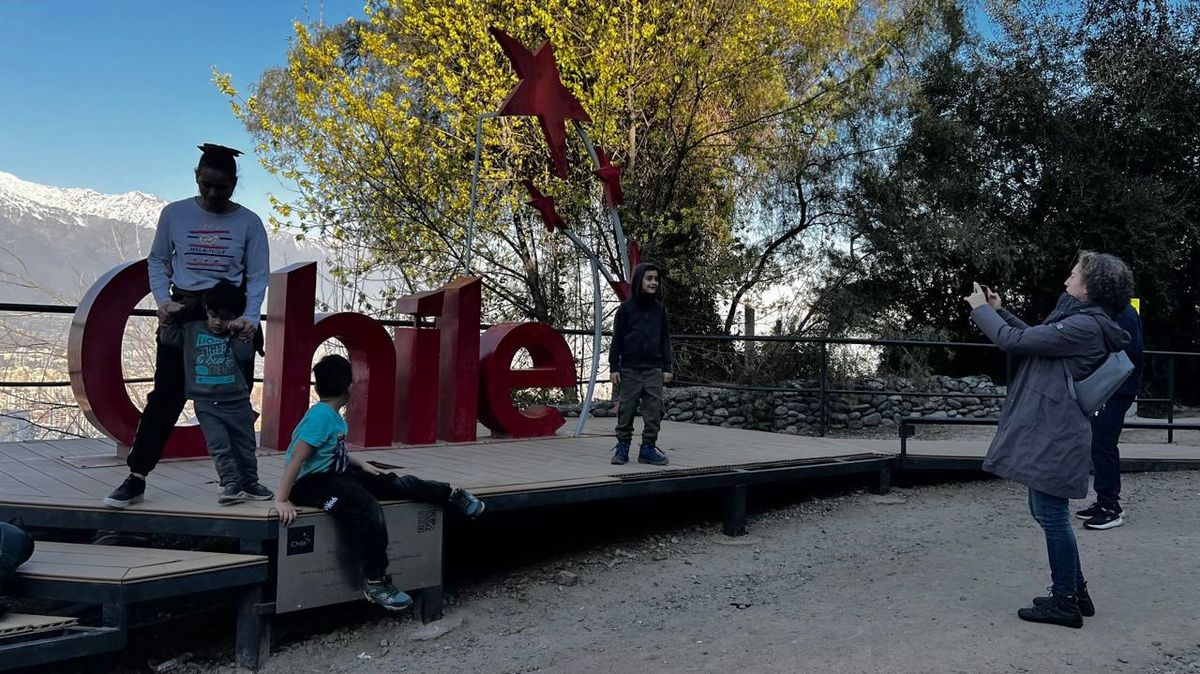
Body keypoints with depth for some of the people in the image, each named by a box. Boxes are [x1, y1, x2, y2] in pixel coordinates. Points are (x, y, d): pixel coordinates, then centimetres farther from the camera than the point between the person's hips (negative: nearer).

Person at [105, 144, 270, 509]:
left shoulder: (248, 222, -2)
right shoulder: (174, 214, 0)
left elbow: (258, 276, -4)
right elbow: (157, 261, 8)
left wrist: (250, 318, -18)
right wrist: (163, 301, -8)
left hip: (231, 314, 0)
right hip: (182, 313, 0)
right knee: (165, 396, 0)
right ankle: (136, 478, 6)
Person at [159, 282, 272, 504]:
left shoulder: (238, 335, 2)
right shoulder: (192, 330, 4)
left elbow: (246, 356, -10)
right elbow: (168, 338, 6)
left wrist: (240, 335, -15)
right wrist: (168, 319, -6)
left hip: (237, 401, 1)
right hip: (206, 403, -1)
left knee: (245, 445, 10)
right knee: (219, 444, -13)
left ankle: (249, 484, 23)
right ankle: (231, 484, -10)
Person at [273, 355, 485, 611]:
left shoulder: (332, 415, 5)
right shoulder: (320, 415, -23)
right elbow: (296, 459, -26)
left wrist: (363, 465, 17)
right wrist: (282, 500, -28)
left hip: (336, 474, 9)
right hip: (312, 483, -9)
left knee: (396, 483, 4)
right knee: (369, 512, -30)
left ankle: (452, 495, 21)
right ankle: (376, 582, -19)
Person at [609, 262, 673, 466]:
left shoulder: (659, 308, 7)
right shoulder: (626, 308, -1)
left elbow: (665, 339, 10)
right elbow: (617, 339, 0)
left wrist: (667, 367, 6)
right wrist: (614, 367, -4)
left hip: (654, 370, 2)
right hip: (629, 369, -2)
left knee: (654, 411, 2)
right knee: (626, 410, 3)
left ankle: (648, 447, 11)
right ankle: (622, 446, 15)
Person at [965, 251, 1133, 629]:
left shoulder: (1085, 326, -19)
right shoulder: (1086, 322, 13)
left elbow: (1015, 341, -18)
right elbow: (1036, 338, 26)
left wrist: (981, 309, -4)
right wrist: (1000, 311, 24)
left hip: (1053, 438, -10)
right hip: (1048, 433, 10)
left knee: (1052, 515, 0)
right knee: (1046, 513, 18)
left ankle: (1065, 603, 13)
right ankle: (1075, 593, 29)